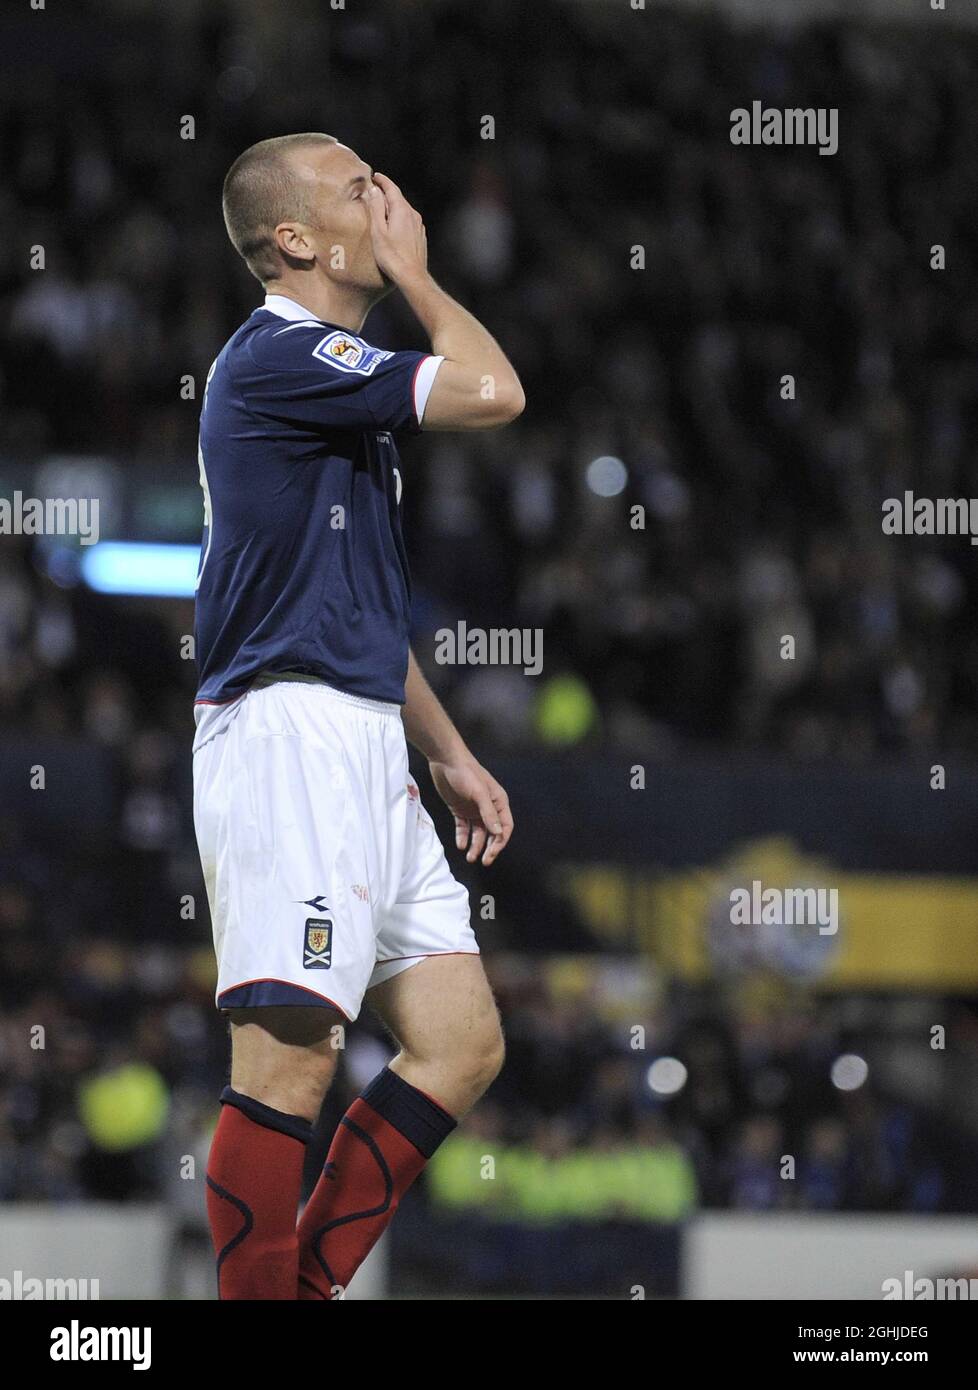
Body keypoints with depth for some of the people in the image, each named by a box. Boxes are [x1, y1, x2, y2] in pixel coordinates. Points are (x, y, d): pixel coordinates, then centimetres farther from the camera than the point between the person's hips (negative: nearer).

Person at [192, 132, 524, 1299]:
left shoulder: (335, 379, 21)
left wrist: (448, 756, 25)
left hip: (360, 748, 10)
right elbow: (491, 393, -19)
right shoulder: (277, 355, -10)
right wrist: (413, 274, -3)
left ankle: (309, 1288, 10)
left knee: (462, 1042, 7)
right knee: (289, 1055, -13)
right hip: (287, 733, -10)